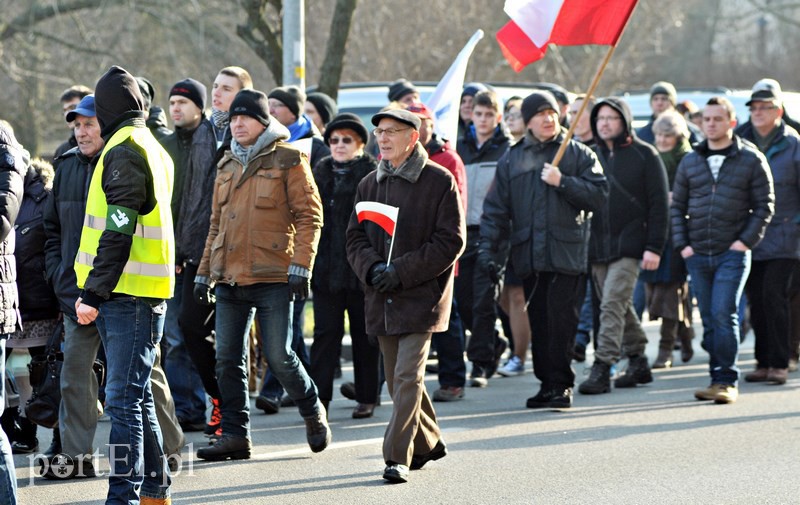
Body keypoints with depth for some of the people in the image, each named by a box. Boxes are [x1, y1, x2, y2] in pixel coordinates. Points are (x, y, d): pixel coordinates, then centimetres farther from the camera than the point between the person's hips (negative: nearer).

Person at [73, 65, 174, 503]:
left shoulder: (125, 149, -11)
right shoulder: (152, 148, 19)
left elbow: (118, 228, -19)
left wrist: (93, 293, -19)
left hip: (129, 297, -10)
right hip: (136, 293, 10)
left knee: (123, 399, -13)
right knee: (135, 396, 15)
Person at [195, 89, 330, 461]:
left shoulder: (288, 160, -2)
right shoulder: (227, 165, 17)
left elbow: (309, 215, -6)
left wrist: (301, 265, -15)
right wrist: (205, 272, 18)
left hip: (272, 277, -6)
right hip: (230, 277, 6)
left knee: (278, 356, -6)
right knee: (228, 358, 2)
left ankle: (313, 412, 17)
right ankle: (234, 434, 8)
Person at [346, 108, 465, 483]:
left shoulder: (439, 181, -6)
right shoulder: (370, 184, 12)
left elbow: (451, 241, -9)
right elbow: (355, 237, 13)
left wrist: (401, 271, -16)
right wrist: (372, 268, -9)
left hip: (421, 295, -6)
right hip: (381, 298, 6)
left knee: (407, 377, -14)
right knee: (397, 379, 13)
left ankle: (398, 457, -13)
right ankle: (427, 443, 32)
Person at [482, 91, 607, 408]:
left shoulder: (578, 155, 7)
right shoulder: (511, 160, 14)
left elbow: (598, 195, -3)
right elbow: (496, 210, 11)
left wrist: (562, 182, -12)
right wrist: (489, 250, 2)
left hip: (567, 254, -3)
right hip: (528, 256, 3)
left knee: (561, 321, -9)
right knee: (538, 322, 5)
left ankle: (560, 384, -5)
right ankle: (548, 383, 11)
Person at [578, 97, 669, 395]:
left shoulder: (644, 155, -1)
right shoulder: (591, 155, 11)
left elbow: (659, 203, -3)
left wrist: (654, 247, -11)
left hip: (629, 246, -5)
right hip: (597, 245, 5)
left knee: (613, 305, -14)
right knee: (619, 307, 11)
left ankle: (602, 368, -18)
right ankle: (637, 362, 22)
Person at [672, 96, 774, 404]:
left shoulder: (751, 160, 1)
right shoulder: (690, 162, 11)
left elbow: (764, 205, 1)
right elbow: (677, 206, 15)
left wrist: (746, 240, -8)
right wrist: (681, 244, 4)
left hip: (732, 253, -4)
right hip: (697, 254, 4)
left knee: (724, 315, -14)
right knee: (709, 320, 6)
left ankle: (726, 381, -10)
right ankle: (719, 377, 13)